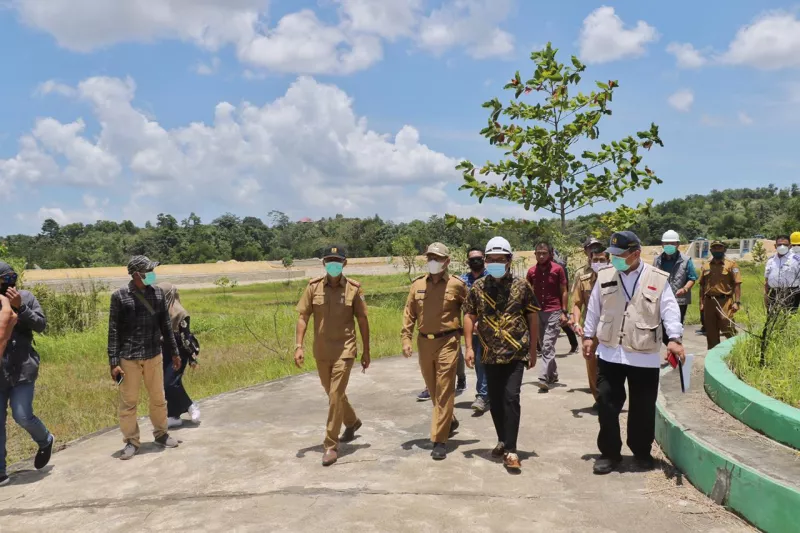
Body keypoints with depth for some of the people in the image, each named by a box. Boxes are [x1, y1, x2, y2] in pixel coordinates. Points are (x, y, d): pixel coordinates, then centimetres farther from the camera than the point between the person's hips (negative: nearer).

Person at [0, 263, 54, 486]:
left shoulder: (26, 297, 1)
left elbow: (41, 325, -3)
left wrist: (20, 307, -14)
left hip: (22, 367, -2)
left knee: (22, 416, -4)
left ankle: (45, 441, 27)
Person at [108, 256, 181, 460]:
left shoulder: (157, 292, 2)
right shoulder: (120, 296, -8)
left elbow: (165, 325, 9)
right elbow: (113, 331, -6)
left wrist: (174, 352, 12)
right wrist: (114, 362, -10)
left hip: (154, 355, 3)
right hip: (129, 358, -3)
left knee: (158, 398, 12)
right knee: (128, 401, 5)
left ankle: (161, 434, 29)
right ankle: (131, 442, 19)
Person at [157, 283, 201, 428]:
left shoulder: (180, 313, -16)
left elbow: (186, 337, -14)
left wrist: (192, 357, -12)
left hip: (178, 353, -7)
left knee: (170, 383, -14)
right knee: (163, 384, 5)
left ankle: (191, 406, 9)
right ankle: (174, 416, 15)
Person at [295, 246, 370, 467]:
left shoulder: (354, 288, -7)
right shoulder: (313, 287, -3)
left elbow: (362, 321, 0)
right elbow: (303, 317, 0)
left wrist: (366, 351, 3)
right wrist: (299, 346, -10)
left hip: (344, 351, -3)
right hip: (321, 351, 3)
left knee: (336, 396, -7)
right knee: (333, 394, 19)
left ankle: (331, 446, 3)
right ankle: (352, 422, 46)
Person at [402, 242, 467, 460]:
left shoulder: (456, 285, -5)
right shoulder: (418, 285, 5)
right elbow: (409, 313, 6)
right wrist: (406, 339, 0)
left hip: (447, 342, -4)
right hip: (424, 342, 5)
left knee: (444, 391, -5)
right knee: (433, 389, 17)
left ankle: (439, 440, 0)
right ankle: (449, 421, 42)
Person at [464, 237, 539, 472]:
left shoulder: (521, 286, -2)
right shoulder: (478, 287, 3)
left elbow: (533, 318, 4)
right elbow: (469, 316, 6)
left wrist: (533, 350, 3)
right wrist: (469, 347, -2)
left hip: (516, 353, -3)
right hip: (490, 354, 3)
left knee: (511, 398, -12)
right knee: (495, 400, 11)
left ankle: (510, 450, -8)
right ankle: (503, 441, 30)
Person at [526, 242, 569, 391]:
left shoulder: (558, 269, -4)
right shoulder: (531, 271, 5)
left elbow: (564, 292, 0)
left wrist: (564, 312, -6)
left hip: (554, 312, -4)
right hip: (537, 312, 4)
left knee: (548, 346, -11)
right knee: (544, 346, 12)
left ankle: (544, 378, -16)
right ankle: (553, 374, 26)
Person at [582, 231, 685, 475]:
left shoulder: (658, 279, -3)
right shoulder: (604, 276, 4)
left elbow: (670, 310, -8)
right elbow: (594, 309, 12)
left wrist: (674, 339, -21)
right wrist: (588, 336, 13)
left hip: (645, 356, -1)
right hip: (609, 353, 2)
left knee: (643, 408, 11)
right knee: (607, 404, 3)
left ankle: (642, 451, 31)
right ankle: (609, 452, 18)